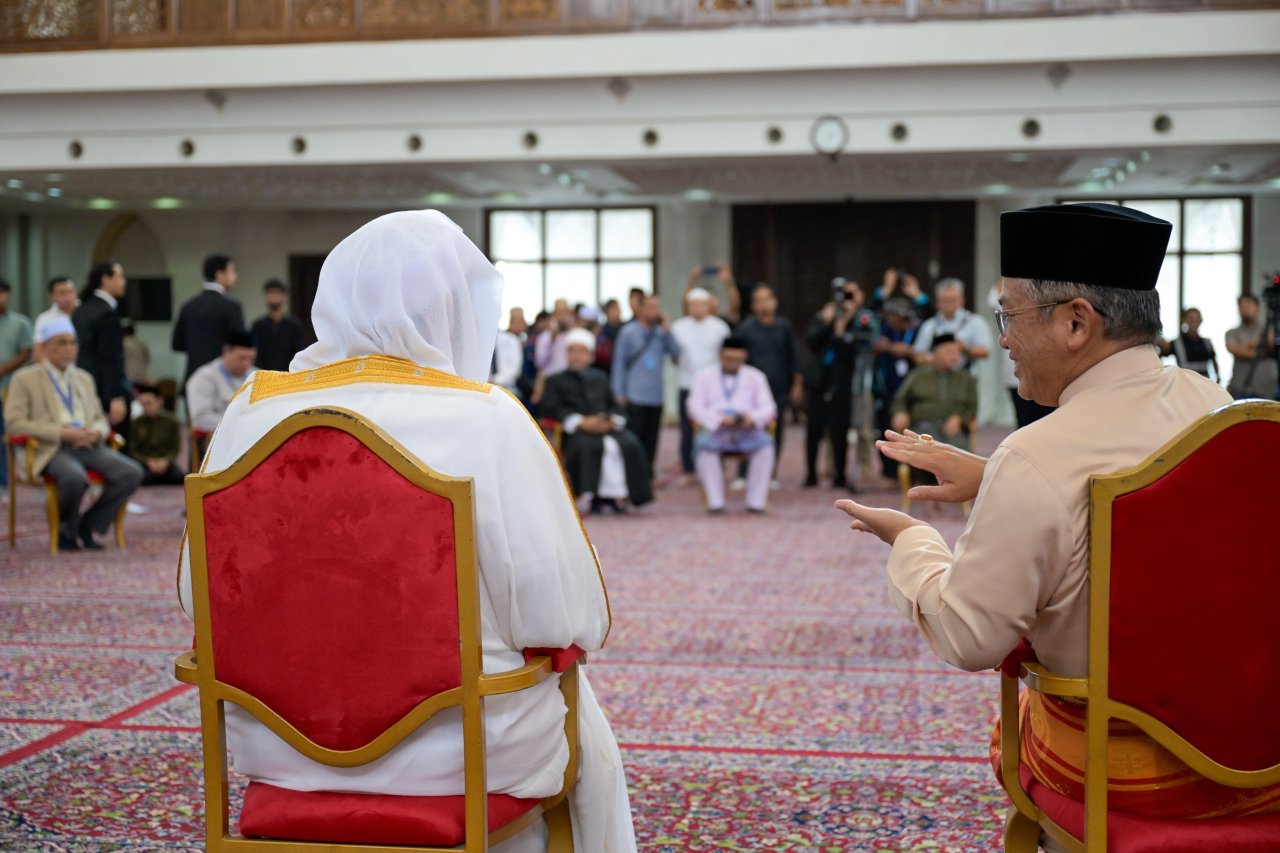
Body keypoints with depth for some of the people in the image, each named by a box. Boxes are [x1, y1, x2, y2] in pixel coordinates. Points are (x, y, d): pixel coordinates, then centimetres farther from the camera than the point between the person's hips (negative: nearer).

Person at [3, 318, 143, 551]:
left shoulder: (84, 378, 24)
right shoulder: (25, 379, 6)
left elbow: (101, 418, 24)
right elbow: (14, 423, -4)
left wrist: (95, 432, -3)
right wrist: (61, 432, -14)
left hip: (87, 445, 5)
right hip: (50, 449, -5)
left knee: (132, 472, -21)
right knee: (75, 478, -38)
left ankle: (87, 526, -4)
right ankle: (66, 531, -8)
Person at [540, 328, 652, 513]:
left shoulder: (601, 377, 30)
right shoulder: (556, 380, 18)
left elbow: (614, 405, 20)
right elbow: (550, 408, 1)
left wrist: (613, 420, -5)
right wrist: (580, 422, -12)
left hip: (605, 427, 3)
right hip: (576, 431, -3)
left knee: (629, 444, -28)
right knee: (587, 446, -38)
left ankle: (619, 495, -26)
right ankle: (595, 495, -33)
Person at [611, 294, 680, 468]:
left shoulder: (661, 333, 7)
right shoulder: (628, 332, 0)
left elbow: (676, 354, -1)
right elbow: (619, 362, 1)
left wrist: (666, 329, -5)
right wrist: (619, 393, -3)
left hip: (656, 397, 3)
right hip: (634, 397, -3)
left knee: (651, 440, 7)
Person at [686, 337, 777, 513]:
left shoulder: (756, 377, 17)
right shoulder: (704, 376, 13)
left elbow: (768, 406, 7)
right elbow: (695, 407, 1)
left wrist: (753, 417, -16)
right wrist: (719, 419, -17)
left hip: (747, 431, 1)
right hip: (714, 429, -1)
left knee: (765, 445, -31)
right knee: (705, 446, -35)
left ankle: (756, 501, -29)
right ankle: (715, 502, -34)